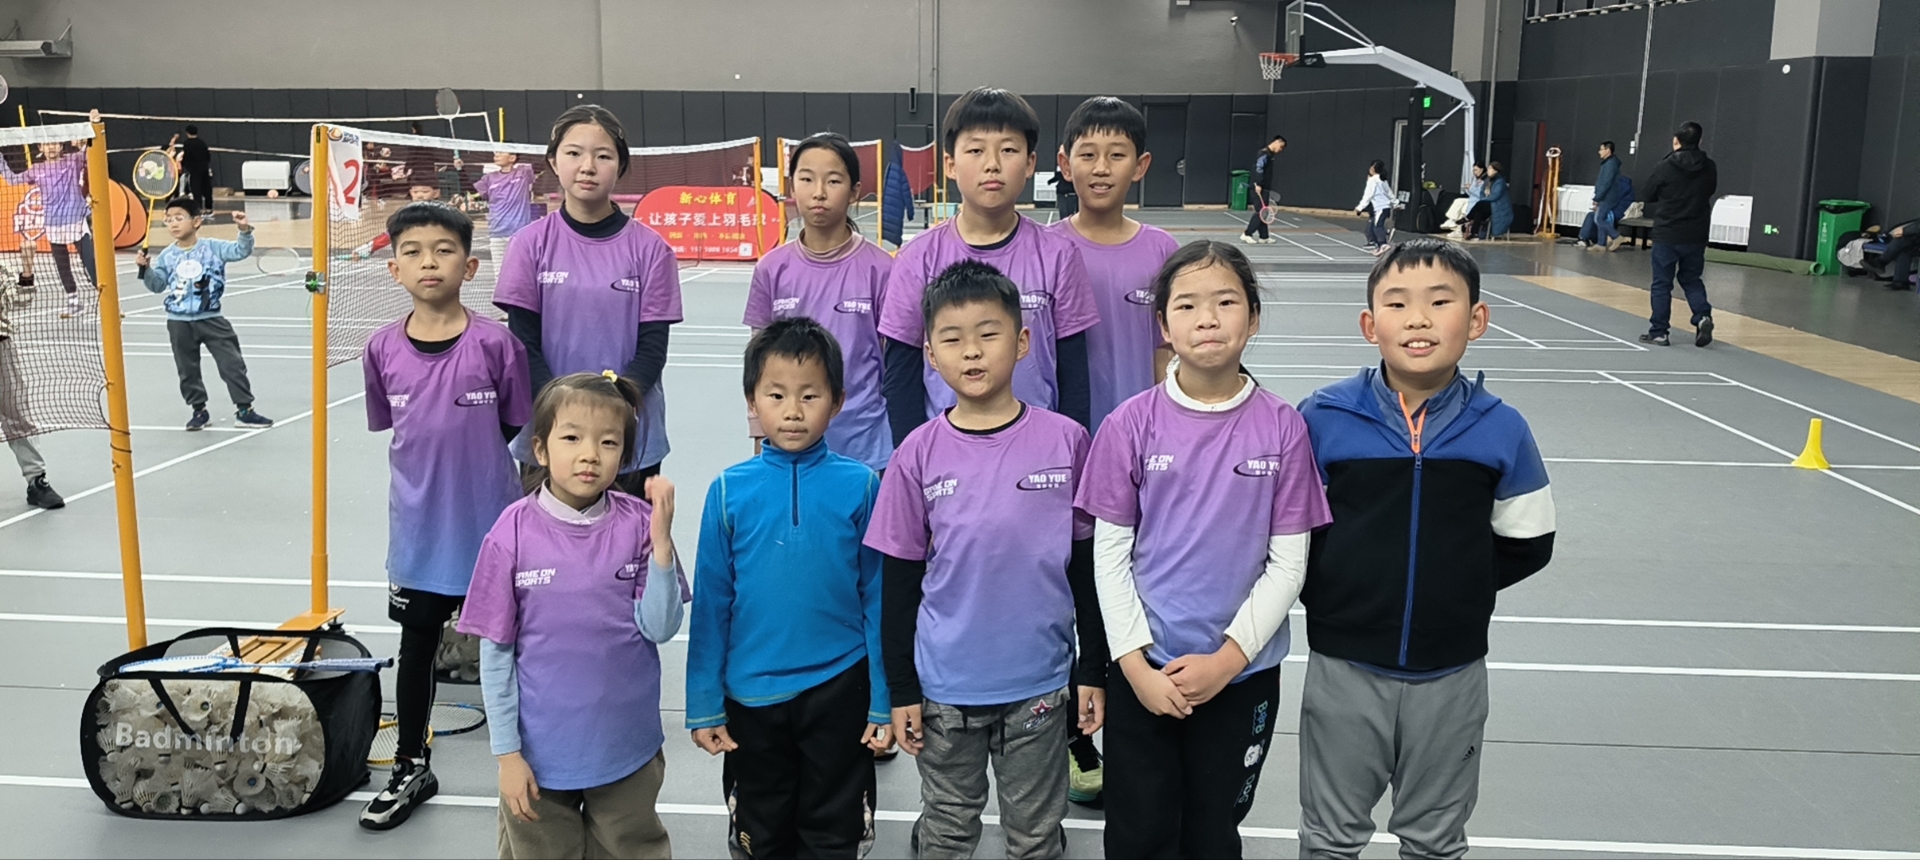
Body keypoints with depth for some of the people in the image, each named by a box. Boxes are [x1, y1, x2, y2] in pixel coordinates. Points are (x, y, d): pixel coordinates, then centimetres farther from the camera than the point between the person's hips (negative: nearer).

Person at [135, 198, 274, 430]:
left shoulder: (213, 247, -4)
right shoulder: (167, 255, 3)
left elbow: (241, 251, -11)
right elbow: (158, 285, 5)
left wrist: (245, 231, -28)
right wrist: (146, 269, -12)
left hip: (211, 319, -2)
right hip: (179, 323, 3)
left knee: (232, 364, -4)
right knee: (188, 370, 10)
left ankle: (244, 410, 3)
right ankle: (199, 411, 23)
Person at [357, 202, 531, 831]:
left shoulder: (495, 343, -13)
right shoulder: (383, 350, -3)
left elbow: (515, 429, -3)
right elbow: (391, 429, 10)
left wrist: (474, 467, -4)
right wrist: (434, 474, 6)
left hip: (492, 525, -3)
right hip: (418, 529, 3)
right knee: (416, 648, 17)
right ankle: (411, 769, 36)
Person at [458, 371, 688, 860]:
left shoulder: (639, 524, -11)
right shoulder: (514, 531, -12)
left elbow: (660, 629, -10)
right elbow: (495, 651, -6)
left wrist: (661, 543, -21)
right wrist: (506, 753, -4)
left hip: (628, 749, 1)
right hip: (540, 751, -1)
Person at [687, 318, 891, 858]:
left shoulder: (860, 486, -8)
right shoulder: (730, 491, -5)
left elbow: (877, 600, -3)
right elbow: (710, 605, 0)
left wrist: (884, 702, -2)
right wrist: (704, 705, 1)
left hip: (838, 690, -1)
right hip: (751, 693, 1)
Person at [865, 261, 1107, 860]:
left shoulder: (1065, 441, -7)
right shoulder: (919, 454, -6)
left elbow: (1086, 566, 1)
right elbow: (899, 580, 0)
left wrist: (1094, 670, 2)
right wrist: (900, 689, 0)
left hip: (1039, 682, 0)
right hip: (945, 688, 0)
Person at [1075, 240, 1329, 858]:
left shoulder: (1282, 428, -7)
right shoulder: (1132, 424, -8)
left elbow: (1288, 563, -4)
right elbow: (1110, 554, -4)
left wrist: (1225, 659, -10)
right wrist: (1135, 664, -9)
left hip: (1244, 671, 1)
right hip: (1143, 670, 0)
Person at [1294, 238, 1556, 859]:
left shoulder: (1500, 430, -6)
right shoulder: (1323, 418, -10)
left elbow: (1527, 543, 4)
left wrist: (1457, 590, -2)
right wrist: (1328, 593, -7)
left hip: (1451, 675, 1)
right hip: (1344, 668, -1)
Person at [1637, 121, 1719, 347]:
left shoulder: (1664, 167, -12)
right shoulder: (1709, 168, -1)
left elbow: (1649, 196, 0)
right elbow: (1710, 192, 12)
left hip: (1666, 234, -3)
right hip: (1696, 235, 4)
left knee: (1662, 284, 5)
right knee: (1691, 280, 18)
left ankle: (1658, 331, 8)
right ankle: (1703, 316, -3)